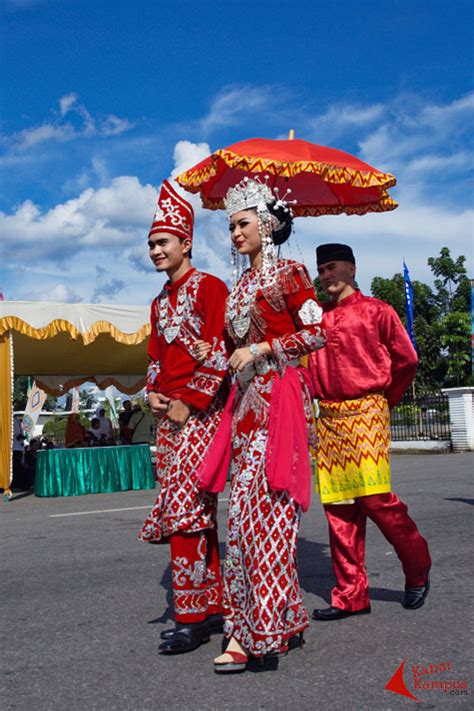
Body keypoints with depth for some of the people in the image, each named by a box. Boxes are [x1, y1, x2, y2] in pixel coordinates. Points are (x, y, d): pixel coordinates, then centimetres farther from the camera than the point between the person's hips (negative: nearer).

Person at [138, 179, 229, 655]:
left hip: (200, 412, -8)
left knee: (185, 510, -10)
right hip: (169, 415, 8)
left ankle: (192, 618, -1)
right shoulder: (160, 302, 21)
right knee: (195, 512, 11)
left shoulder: (209, 288, -4)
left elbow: (220, 352, -12)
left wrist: (189, 403, -15)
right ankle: (212, 607, 20)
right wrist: (154, 394, 5)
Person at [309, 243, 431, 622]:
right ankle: (350, 595, 13)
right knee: (338, 507, 5)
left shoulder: (375, 309, 3)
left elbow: (406, 359, 3)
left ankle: (418, 569, 14)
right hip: (328, 418, 5)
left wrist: (384, 401, 8)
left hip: (366, 415, -5)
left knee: (376, 498, -12)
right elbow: (309, 365, 18)